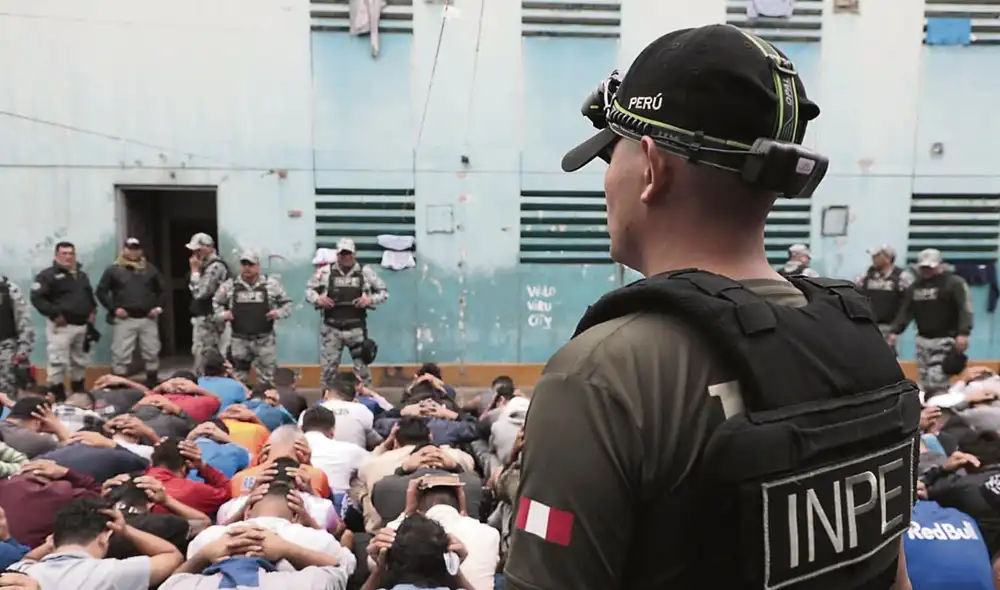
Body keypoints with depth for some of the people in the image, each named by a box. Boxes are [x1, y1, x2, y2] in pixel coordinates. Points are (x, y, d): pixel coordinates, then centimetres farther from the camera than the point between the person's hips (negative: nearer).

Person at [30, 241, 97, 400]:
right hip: (61, 326, -7)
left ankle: (79, 393, 30)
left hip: (82, 325, 7)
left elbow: (90, 295, 28)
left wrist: (91, 311, 11)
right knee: (58, 362, -7)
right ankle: (58, 397, 0)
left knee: (80, 362, 17)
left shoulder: (82, 275, 16)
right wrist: (54, 314, -21)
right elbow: (36, 298, -16)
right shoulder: (48, 275, -8)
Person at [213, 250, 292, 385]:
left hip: (265, 340, -1)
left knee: (267, 379, 4)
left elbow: (287, 303, 6)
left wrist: (279, 312, -14)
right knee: (239, 380, 11)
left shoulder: (271, 284, -1)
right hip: (239, 340, 2)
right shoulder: (230, 285, 3)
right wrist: (222, 314, -3)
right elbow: (217, 303, 16)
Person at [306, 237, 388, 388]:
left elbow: (384, 292, 7)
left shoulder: (366, 271, 1)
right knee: (328, 368, 7)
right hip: (332, 329, 1)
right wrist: (317, 299, -10)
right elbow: (309, 289, 11)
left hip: (356, 329, 0)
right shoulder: (325, 271, 1)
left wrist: (370, 299, -12)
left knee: (362, 367, 5)